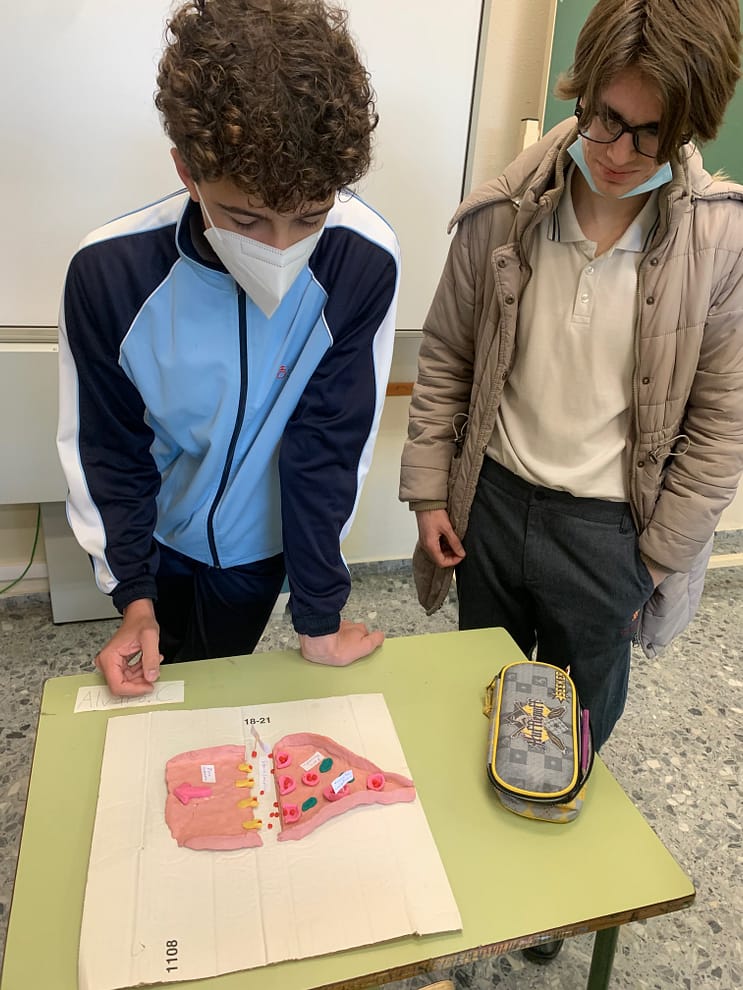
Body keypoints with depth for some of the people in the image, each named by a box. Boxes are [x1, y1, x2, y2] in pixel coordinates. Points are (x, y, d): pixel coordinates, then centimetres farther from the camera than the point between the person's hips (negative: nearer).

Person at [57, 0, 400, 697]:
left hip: (261, 543, -1)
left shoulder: (364, 263, -28)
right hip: (154, 534, 1)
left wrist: (319, 614, -15)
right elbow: (105, 447, -13)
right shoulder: (106, 272, -27)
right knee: (151, 687, 26)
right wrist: (132, 596, -13)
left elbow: (331, 443, -21)